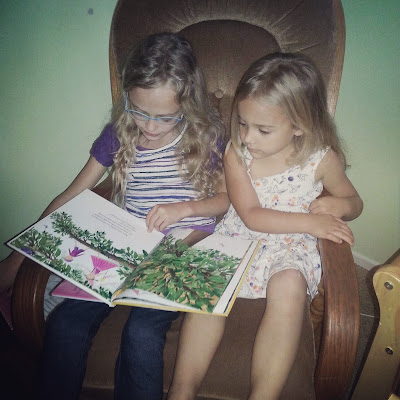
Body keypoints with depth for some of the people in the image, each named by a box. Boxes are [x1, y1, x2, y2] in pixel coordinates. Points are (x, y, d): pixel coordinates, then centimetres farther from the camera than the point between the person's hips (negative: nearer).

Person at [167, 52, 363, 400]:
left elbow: (354, 201, 13)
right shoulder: (236, 152, -6)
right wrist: (310, 222, -18)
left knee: (288, 285, -34)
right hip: (239, 238, 1)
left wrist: (338, 204, -13)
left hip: (290, 246, -1)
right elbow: (251, 216, -11)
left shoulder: (322, 159, -5)